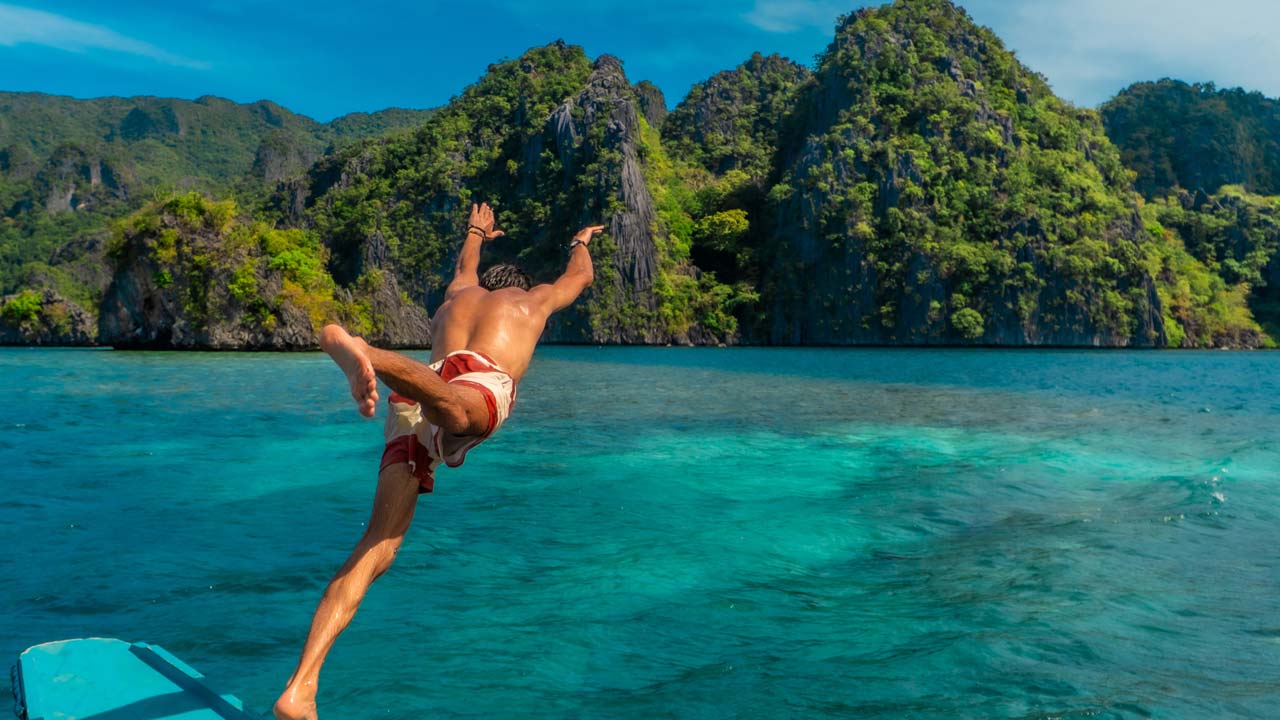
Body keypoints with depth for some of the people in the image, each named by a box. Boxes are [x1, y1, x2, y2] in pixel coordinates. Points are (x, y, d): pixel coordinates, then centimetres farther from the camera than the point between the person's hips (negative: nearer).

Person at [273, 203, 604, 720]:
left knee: (377, 546, -5)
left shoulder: (458, 293, 41)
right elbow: (580, 276, 55)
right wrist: (581, 241, 76)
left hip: (410, 411, 4)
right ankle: (354, 349, -68)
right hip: (480, 384, -4)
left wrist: (476, 233, 86)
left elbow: (466, 270, 67)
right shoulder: (532, 300, 34)